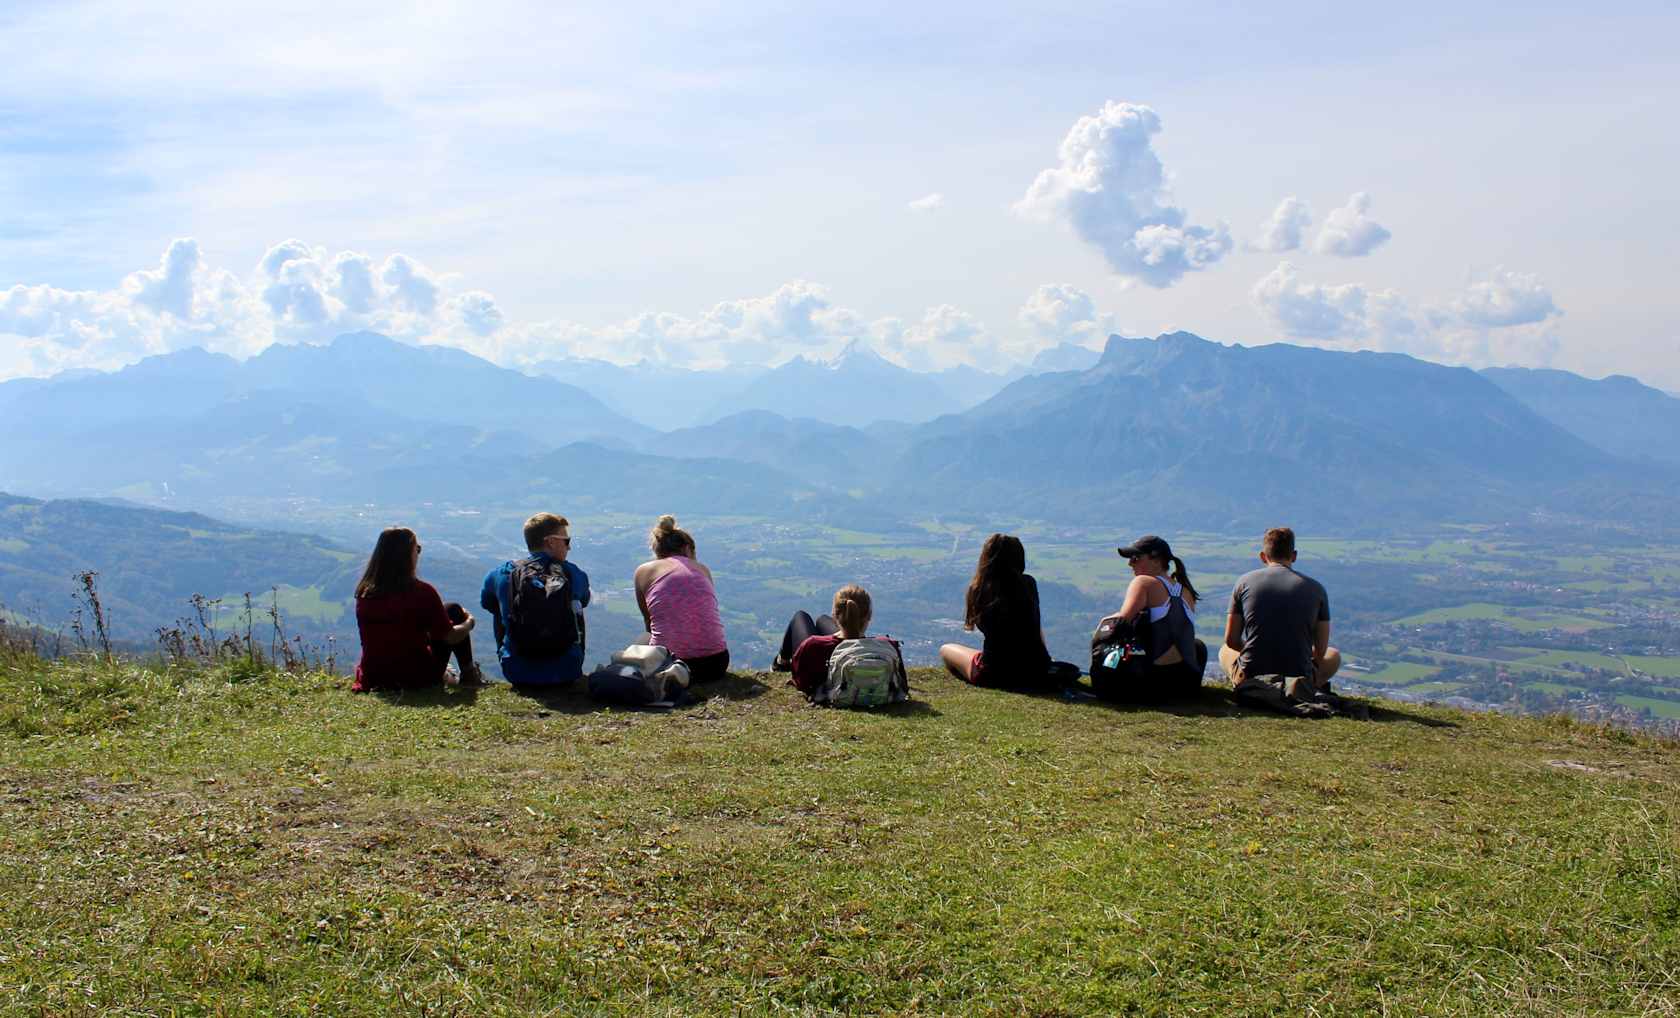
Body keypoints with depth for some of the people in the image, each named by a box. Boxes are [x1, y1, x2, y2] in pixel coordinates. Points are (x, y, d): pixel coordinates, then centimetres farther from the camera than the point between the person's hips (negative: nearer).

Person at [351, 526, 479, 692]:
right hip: (417, 679, -5)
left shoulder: (364, 591, -4)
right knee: (454, 611, 13)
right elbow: (450, 637, -7)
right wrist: (469, 623, 14)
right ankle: (469, 675, 23)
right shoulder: (422, 592, -17)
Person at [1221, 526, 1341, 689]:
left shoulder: (1244, 582, 0)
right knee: (1334, 655, 31)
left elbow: (1231, 641, 5)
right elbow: (1320, 652, 4)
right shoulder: (1316, 588, 0)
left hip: (1250, 679, -1)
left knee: (1225, 651, 33)